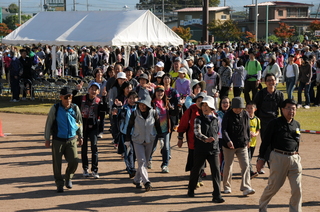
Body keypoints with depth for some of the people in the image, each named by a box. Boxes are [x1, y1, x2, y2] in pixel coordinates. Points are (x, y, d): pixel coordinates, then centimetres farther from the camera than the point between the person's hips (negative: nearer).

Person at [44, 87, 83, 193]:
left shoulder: (75, 108, 3)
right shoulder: (55, 109, -5)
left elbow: (79, 122, 16)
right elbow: (48, 124, 1)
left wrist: (80, 136, 18)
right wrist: (47, 139, 1)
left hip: (71, 140, 2)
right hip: (58, 140, -2)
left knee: (74, 161, -9)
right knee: (57, 163, 1)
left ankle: (68, 177, 19)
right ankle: (59, 183, 19)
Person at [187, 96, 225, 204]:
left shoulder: (215, 120, 8)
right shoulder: (198, 119, -3)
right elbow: (197, 132, -19)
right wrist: (205, 139, -36)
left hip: (213, 150, 2)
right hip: (200, 149, -2)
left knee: (216, 171, -10)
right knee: (196, 170, 13)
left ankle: (217, 196, -9)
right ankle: (191, 190, 36)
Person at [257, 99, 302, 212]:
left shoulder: (297, 125, 11)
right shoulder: (275, 123, -4)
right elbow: (266, 141, -3)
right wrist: (261, 158, -4)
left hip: (294, 159, 4)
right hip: (278, 158, -4)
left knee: (297, 189, -2)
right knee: (274, 186, 5)